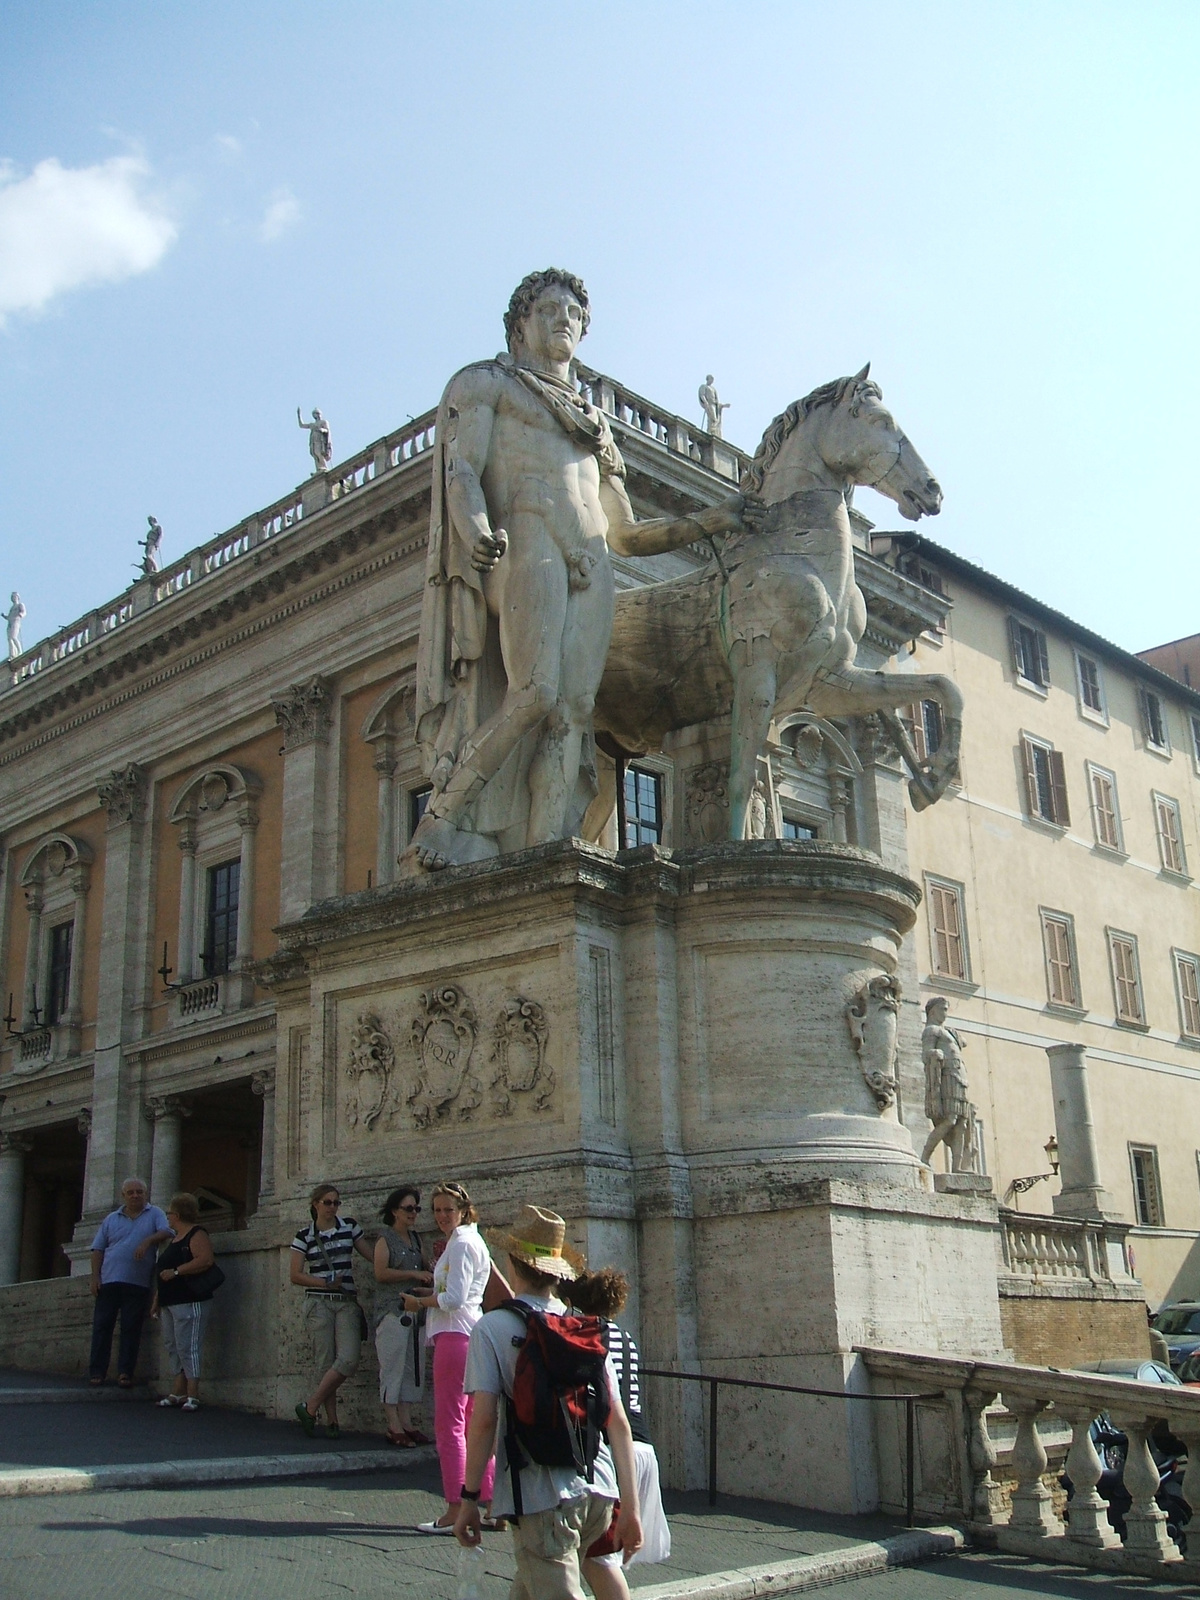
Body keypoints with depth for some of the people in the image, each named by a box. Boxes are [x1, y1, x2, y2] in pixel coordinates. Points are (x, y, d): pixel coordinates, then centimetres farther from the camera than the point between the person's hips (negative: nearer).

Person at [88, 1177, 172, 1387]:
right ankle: (96, 1372, 5)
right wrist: (95, 1276, 2)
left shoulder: (155, 1215, 9)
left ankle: (125, 1372, 4)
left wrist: (149, 1240, -26)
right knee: (102, 1326, 0)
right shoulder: (111, 1219, 16)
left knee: (131, 1329, 0)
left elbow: (166, 1232, -7)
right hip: (109, 1281, 2)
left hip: (138, 1283, -2)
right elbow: (98, 1249, 13)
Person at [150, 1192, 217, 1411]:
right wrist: (157, 1299, 24)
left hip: (189, 1302, -10)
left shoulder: (196, 1234, -9)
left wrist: (176, 1271, -23)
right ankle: (178, 1393, 13)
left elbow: (206, 1260, -25)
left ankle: (192, 1396, -11)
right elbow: (162, 1273, 26)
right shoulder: (176, 1238, 21)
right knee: (172, 1346, 9)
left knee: (187, 1347, -12)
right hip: (171, 1302, 10)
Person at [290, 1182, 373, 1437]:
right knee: (327, 1363, -5)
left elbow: (371, 1255, 12)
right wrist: (325, 1283, -10)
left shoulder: (349, 1226, 8)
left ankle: (309, 1407, -2)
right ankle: (331, 1421, 7)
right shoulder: (304, 1236, 4)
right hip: (318, 1302, -2)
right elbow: (296, 1275, 0)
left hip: (347, 1302, 2)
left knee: (349, 1360, -14)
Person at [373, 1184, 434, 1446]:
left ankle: (406, 1423, 8)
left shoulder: (415, 1238, 17)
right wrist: (414, 1274, -16)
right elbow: (381, 1273, -13)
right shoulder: (385, 1239, -2)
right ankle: (394, 1427, -2)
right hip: (392, 1311, -7)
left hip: (415, 1309, 7)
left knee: (411, 1367, 5)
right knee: (392, 1366, -5)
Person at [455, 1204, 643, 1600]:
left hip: (541, 1498, -6)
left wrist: (469, 1497, -3)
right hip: (598, 1493, 6)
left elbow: (483, 1419, -11)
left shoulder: (492, 1327, -4)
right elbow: (618, 1422, 5)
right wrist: (630, 1507, 7)